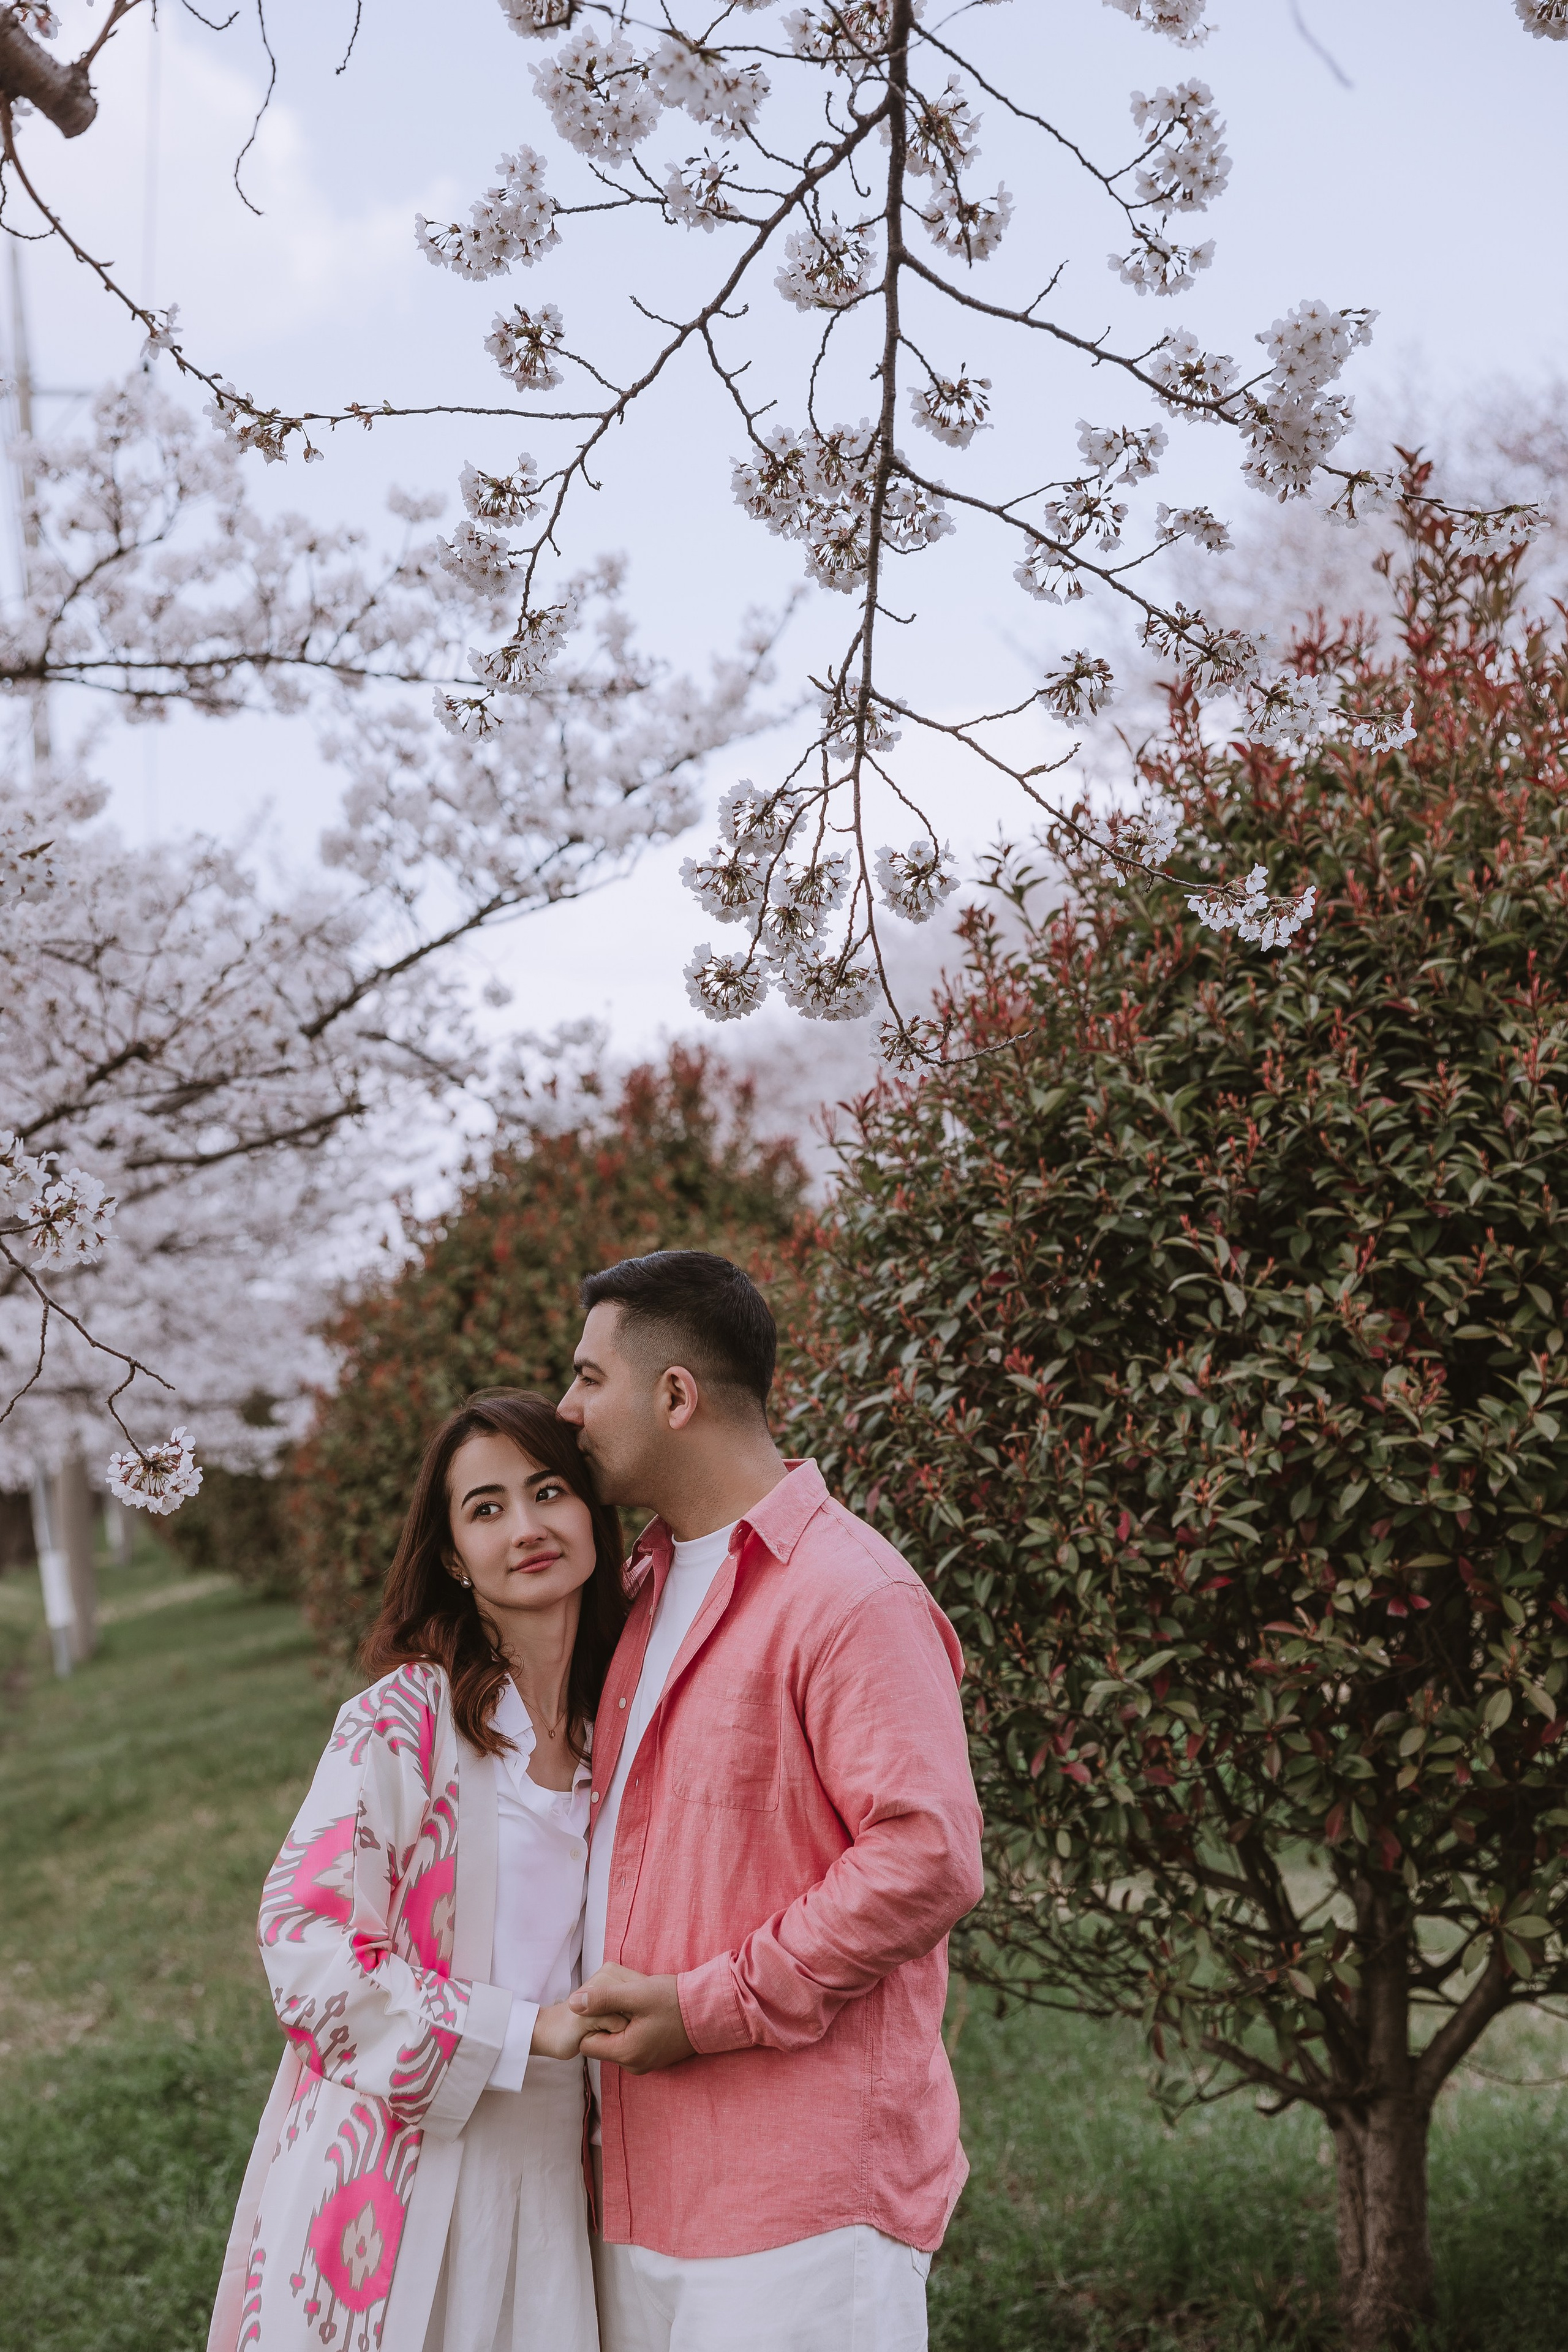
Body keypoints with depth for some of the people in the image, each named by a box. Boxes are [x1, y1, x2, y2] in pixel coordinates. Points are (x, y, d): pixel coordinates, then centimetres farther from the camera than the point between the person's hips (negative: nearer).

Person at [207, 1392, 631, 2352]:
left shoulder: (611, 1726, 5)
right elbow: (303, 1937, -17)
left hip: (542, 2160, 5)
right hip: (397, 2156, -5)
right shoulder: (405, 1717, -14)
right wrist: (521, 2032, -18)